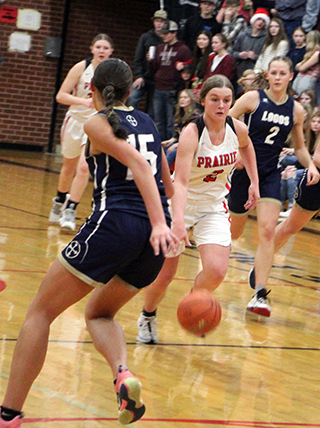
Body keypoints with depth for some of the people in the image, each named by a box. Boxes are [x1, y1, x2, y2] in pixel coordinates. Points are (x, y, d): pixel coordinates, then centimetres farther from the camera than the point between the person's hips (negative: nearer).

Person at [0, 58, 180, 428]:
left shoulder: (97, 123, 0)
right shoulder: (145, 122, 19)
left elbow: (138, 164, -15)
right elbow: (165, 179, 29)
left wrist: (159, 224, -23)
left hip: (114, 224, -6)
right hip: (153, 234, 6)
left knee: (40, 311, 5)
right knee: (99, 313, 25)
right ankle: (124, 376, -6)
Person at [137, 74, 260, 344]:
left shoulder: (238, 129, -10)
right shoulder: (192, 133, -26)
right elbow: (180, 182, -37)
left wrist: (254, 182, 13)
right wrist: (178, 221, -51)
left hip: (214, 205, 3)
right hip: (181, 203, -3)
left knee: (217, 272, -16)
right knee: (164, 274, 0)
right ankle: (147, 317, 30)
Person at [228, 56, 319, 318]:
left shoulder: (296, 110, 4)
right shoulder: (253, 99, -7)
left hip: (271, 174, 2)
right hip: (244, 170, -2)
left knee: (267, 232, -14)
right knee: (232, 233, 10)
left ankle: (260, 294, -15)